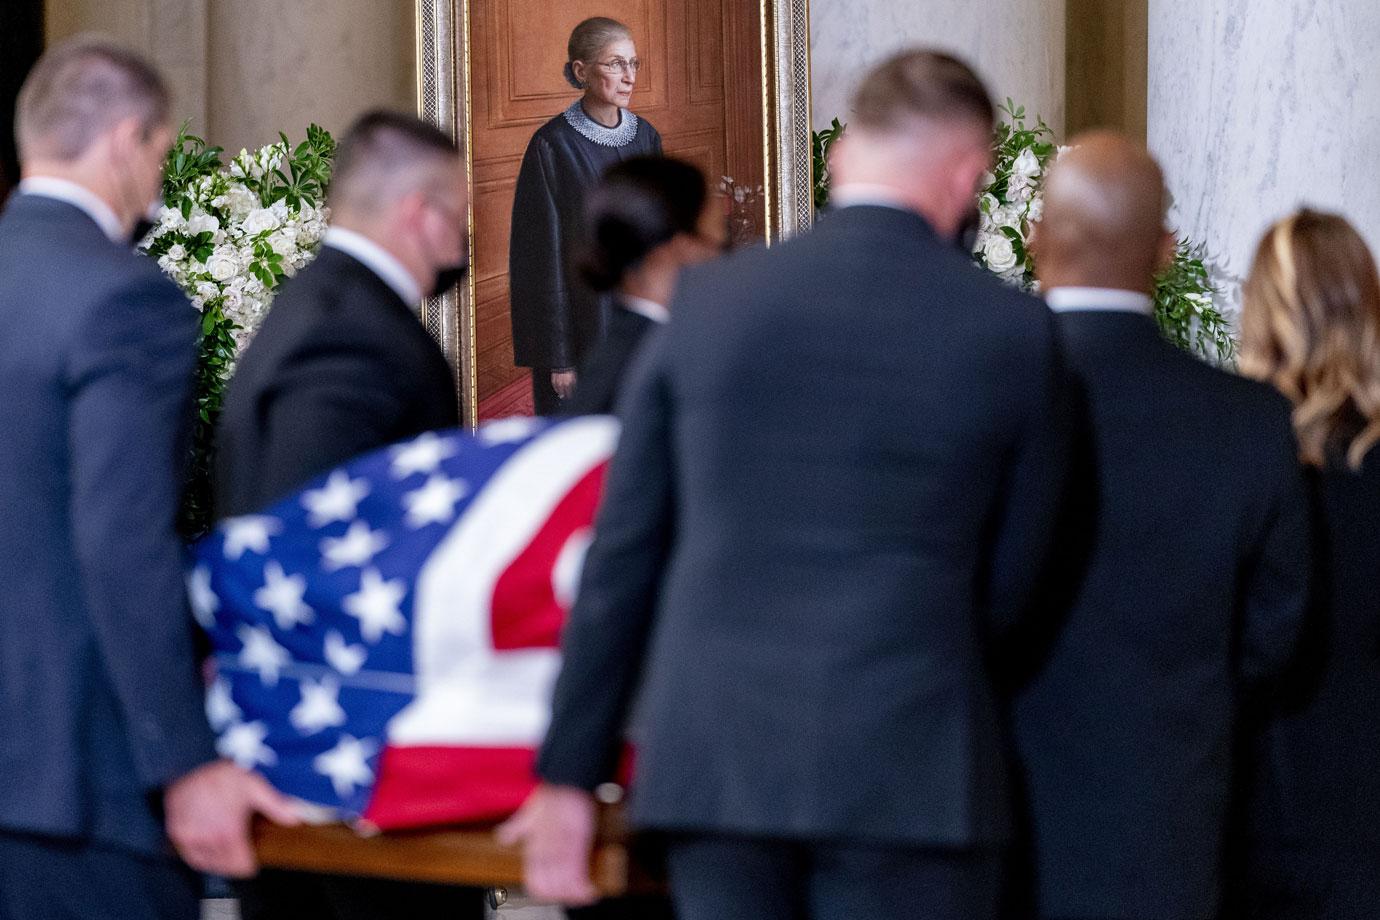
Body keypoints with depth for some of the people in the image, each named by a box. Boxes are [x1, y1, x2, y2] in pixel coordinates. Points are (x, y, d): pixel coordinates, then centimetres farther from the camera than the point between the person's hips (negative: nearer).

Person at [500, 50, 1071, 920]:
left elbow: (624, 552, 5)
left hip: (716, 757, 3)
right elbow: (1008, 585, 6)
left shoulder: (710, 301, 3)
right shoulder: (1012, 330, -2)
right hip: (909, 769, -2)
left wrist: (570, 770, 11)